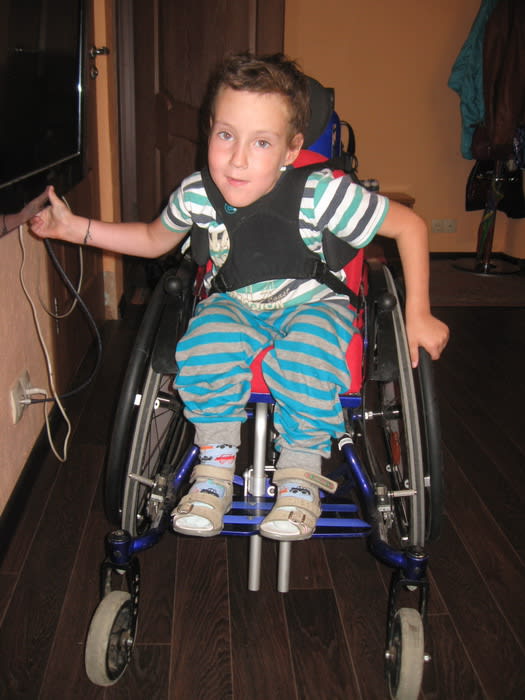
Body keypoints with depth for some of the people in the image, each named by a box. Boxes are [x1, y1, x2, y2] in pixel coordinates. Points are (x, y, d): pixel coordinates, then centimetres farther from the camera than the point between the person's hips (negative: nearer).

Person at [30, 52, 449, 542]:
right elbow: (154, 240, 10)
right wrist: (75, 228, 2)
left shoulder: (319, 193, -26)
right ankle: (215, 470, -8)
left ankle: (300, 474, -9)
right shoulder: (196, 195, -13)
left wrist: (418, 316, -13)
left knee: (304, 356, -36)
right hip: (235, 304, 3)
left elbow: (410, 226, -15)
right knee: (206, 346, -31)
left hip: (312, 302, -2)